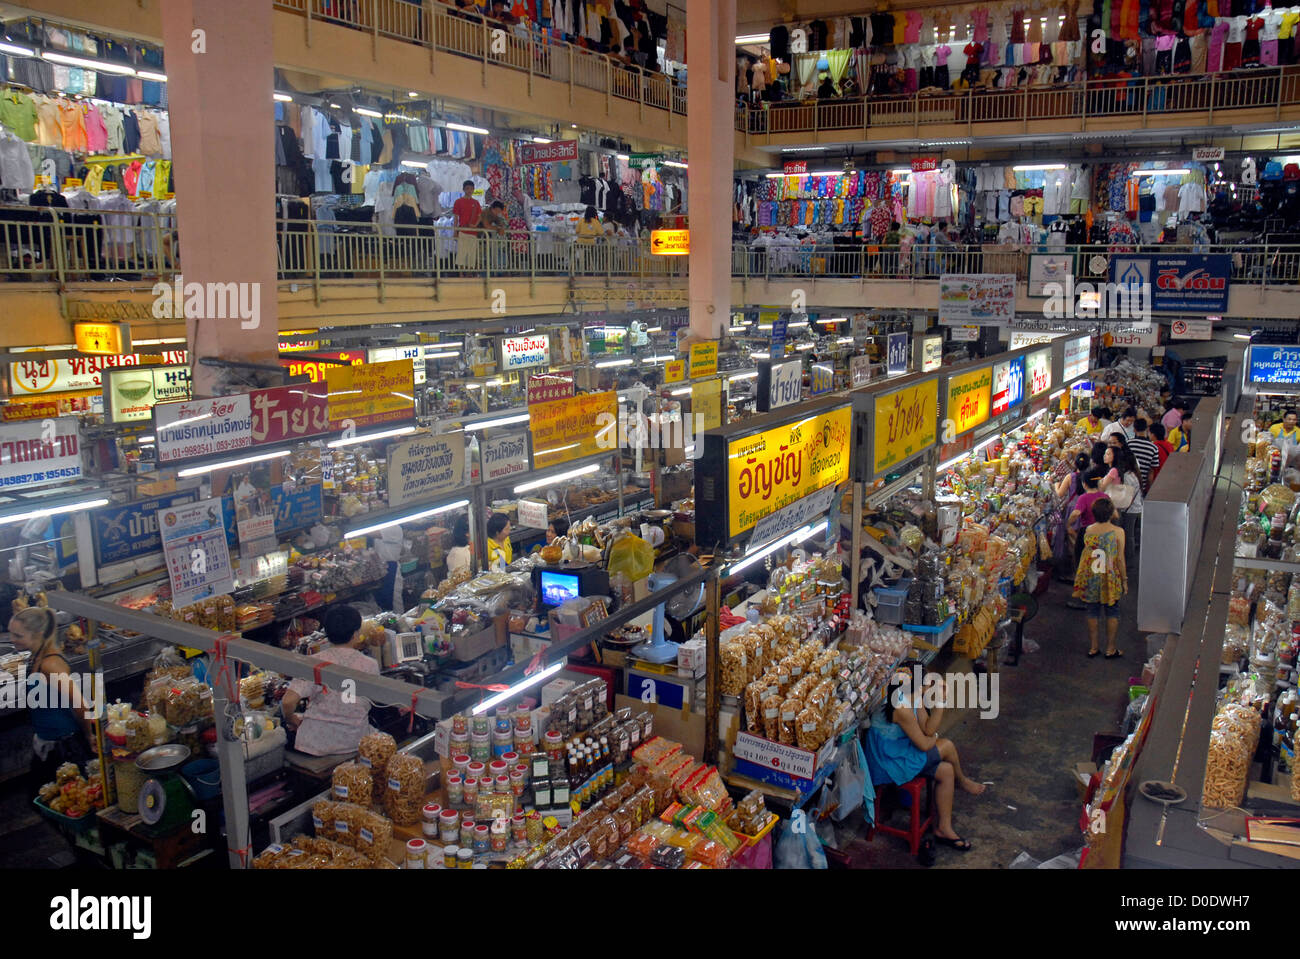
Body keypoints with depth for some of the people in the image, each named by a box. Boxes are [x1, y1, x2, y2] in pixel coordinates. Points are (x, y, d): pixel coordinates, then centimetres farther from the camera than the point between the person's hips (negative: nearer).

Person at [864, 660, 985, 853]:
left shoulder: (914, 697, -1)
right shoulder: (902, 708, -30)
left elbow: (928, 729, -1)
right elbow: (923, 744, -19)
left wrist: (940, 702, -12)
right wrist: (936, 739, 3)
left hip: (899, 750, 9)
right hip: (889, 763, -9)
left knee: (946, 771, 6)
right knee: (947, 746, -5)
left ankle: (944, 828, 18)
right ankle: (962, 781, 25)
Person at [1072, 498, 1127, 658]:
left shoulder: (1089, 530, -1)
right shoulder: (1117, 531, -10)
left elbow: (1085, 554, 4)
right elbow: (1120, 559, -8)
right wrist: (1124, 580, 2)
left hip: (1090, 578, 3)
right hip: (1110, 579, -3)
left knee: (1092, 613, 12)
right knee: (1112, 613, 11)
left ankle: (1093, 648, 18)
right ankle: (1110, 649, 15)